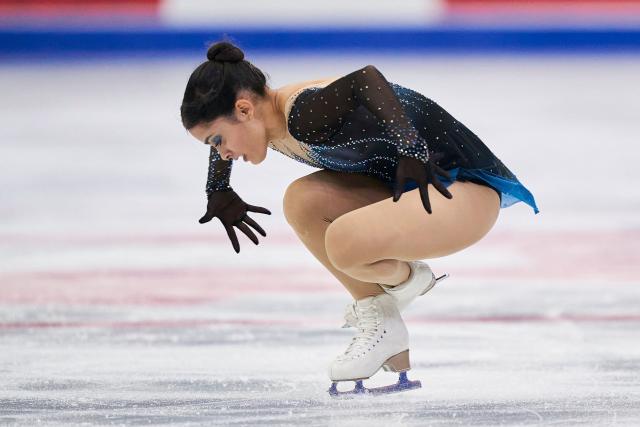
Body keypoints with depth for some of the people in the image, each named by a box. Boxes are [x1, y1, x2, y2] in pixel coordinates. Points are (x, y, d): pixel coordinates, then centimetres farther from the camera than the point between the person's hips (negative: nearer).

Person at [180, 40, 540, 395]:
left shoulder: (304, 117, -26)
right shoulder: (275, 119, 3)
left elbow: (367, 79, -40)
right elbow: (225, 127, 25)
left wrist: (411, 151, -40)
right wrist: (218, 193, 33)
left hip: (469, 189, -10)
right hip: (409, 186, 10)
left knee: (343, 243, -30)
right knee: (302, 202, -6)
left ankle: (406, 278, 6)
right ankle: (381, 326, 4)